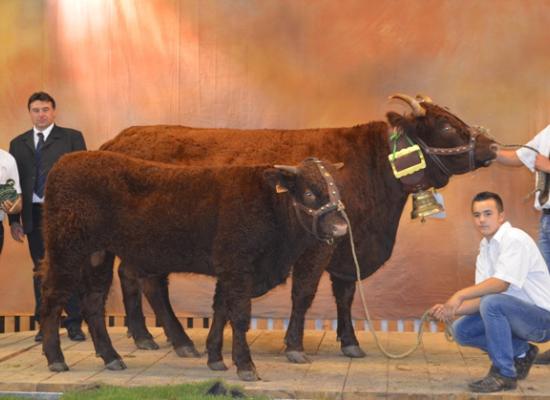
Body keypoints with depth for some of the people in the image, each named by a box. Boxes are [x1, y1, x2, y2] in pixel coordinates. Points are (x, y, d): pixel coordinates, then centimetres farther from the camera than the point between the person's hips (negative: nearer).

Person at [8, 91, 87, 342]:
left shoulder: (72, 138, 6)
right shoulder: (18, 143, 14)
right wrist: (14, 219, 5)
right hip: (34, 215, 3)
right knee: (41, 270, 7)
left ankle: (74, 323, 7)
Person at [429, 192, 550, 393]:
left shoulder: (514, 239, -17)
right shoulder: (485, 246, 8)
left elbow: (501, 284, -29)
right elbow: (482, 296, 3)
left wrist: (460, 295, -30)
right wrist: (451, 310, -13)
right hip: (519, 315, 8)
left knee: (492, 303, -33)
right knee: (461, 330, -1)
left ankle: (504, 374, -17)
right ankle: (520, 353, 14)